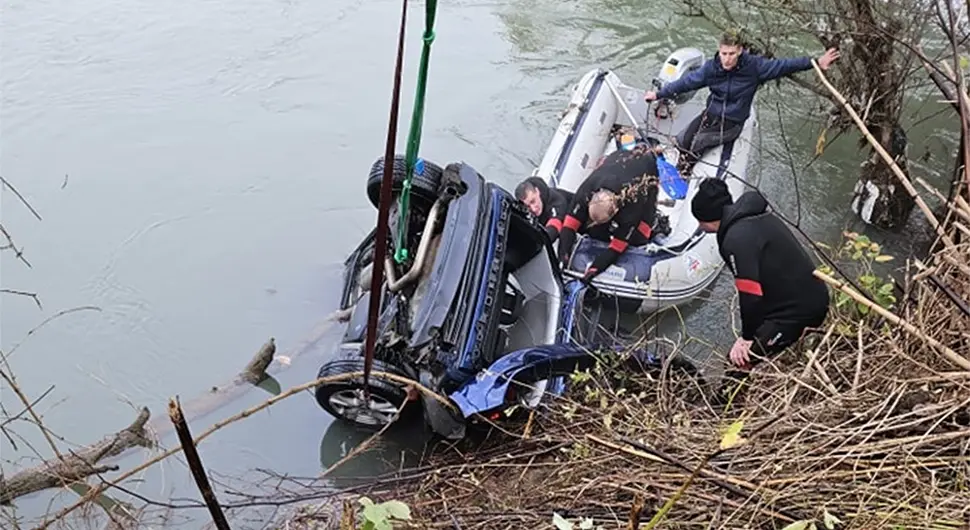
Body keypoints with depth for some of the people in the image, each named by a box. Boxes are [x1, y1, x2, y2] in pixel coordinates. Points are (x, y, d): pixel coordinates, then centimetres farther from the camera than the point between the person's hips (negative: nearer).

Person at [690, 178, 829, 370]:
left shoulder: (736, 240, -21)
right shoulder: (757, 216, 8)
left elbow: (751, 294, -21)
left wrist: (748, 336, -6)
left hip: (796, 311, -10)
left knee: (740, 362, -2)